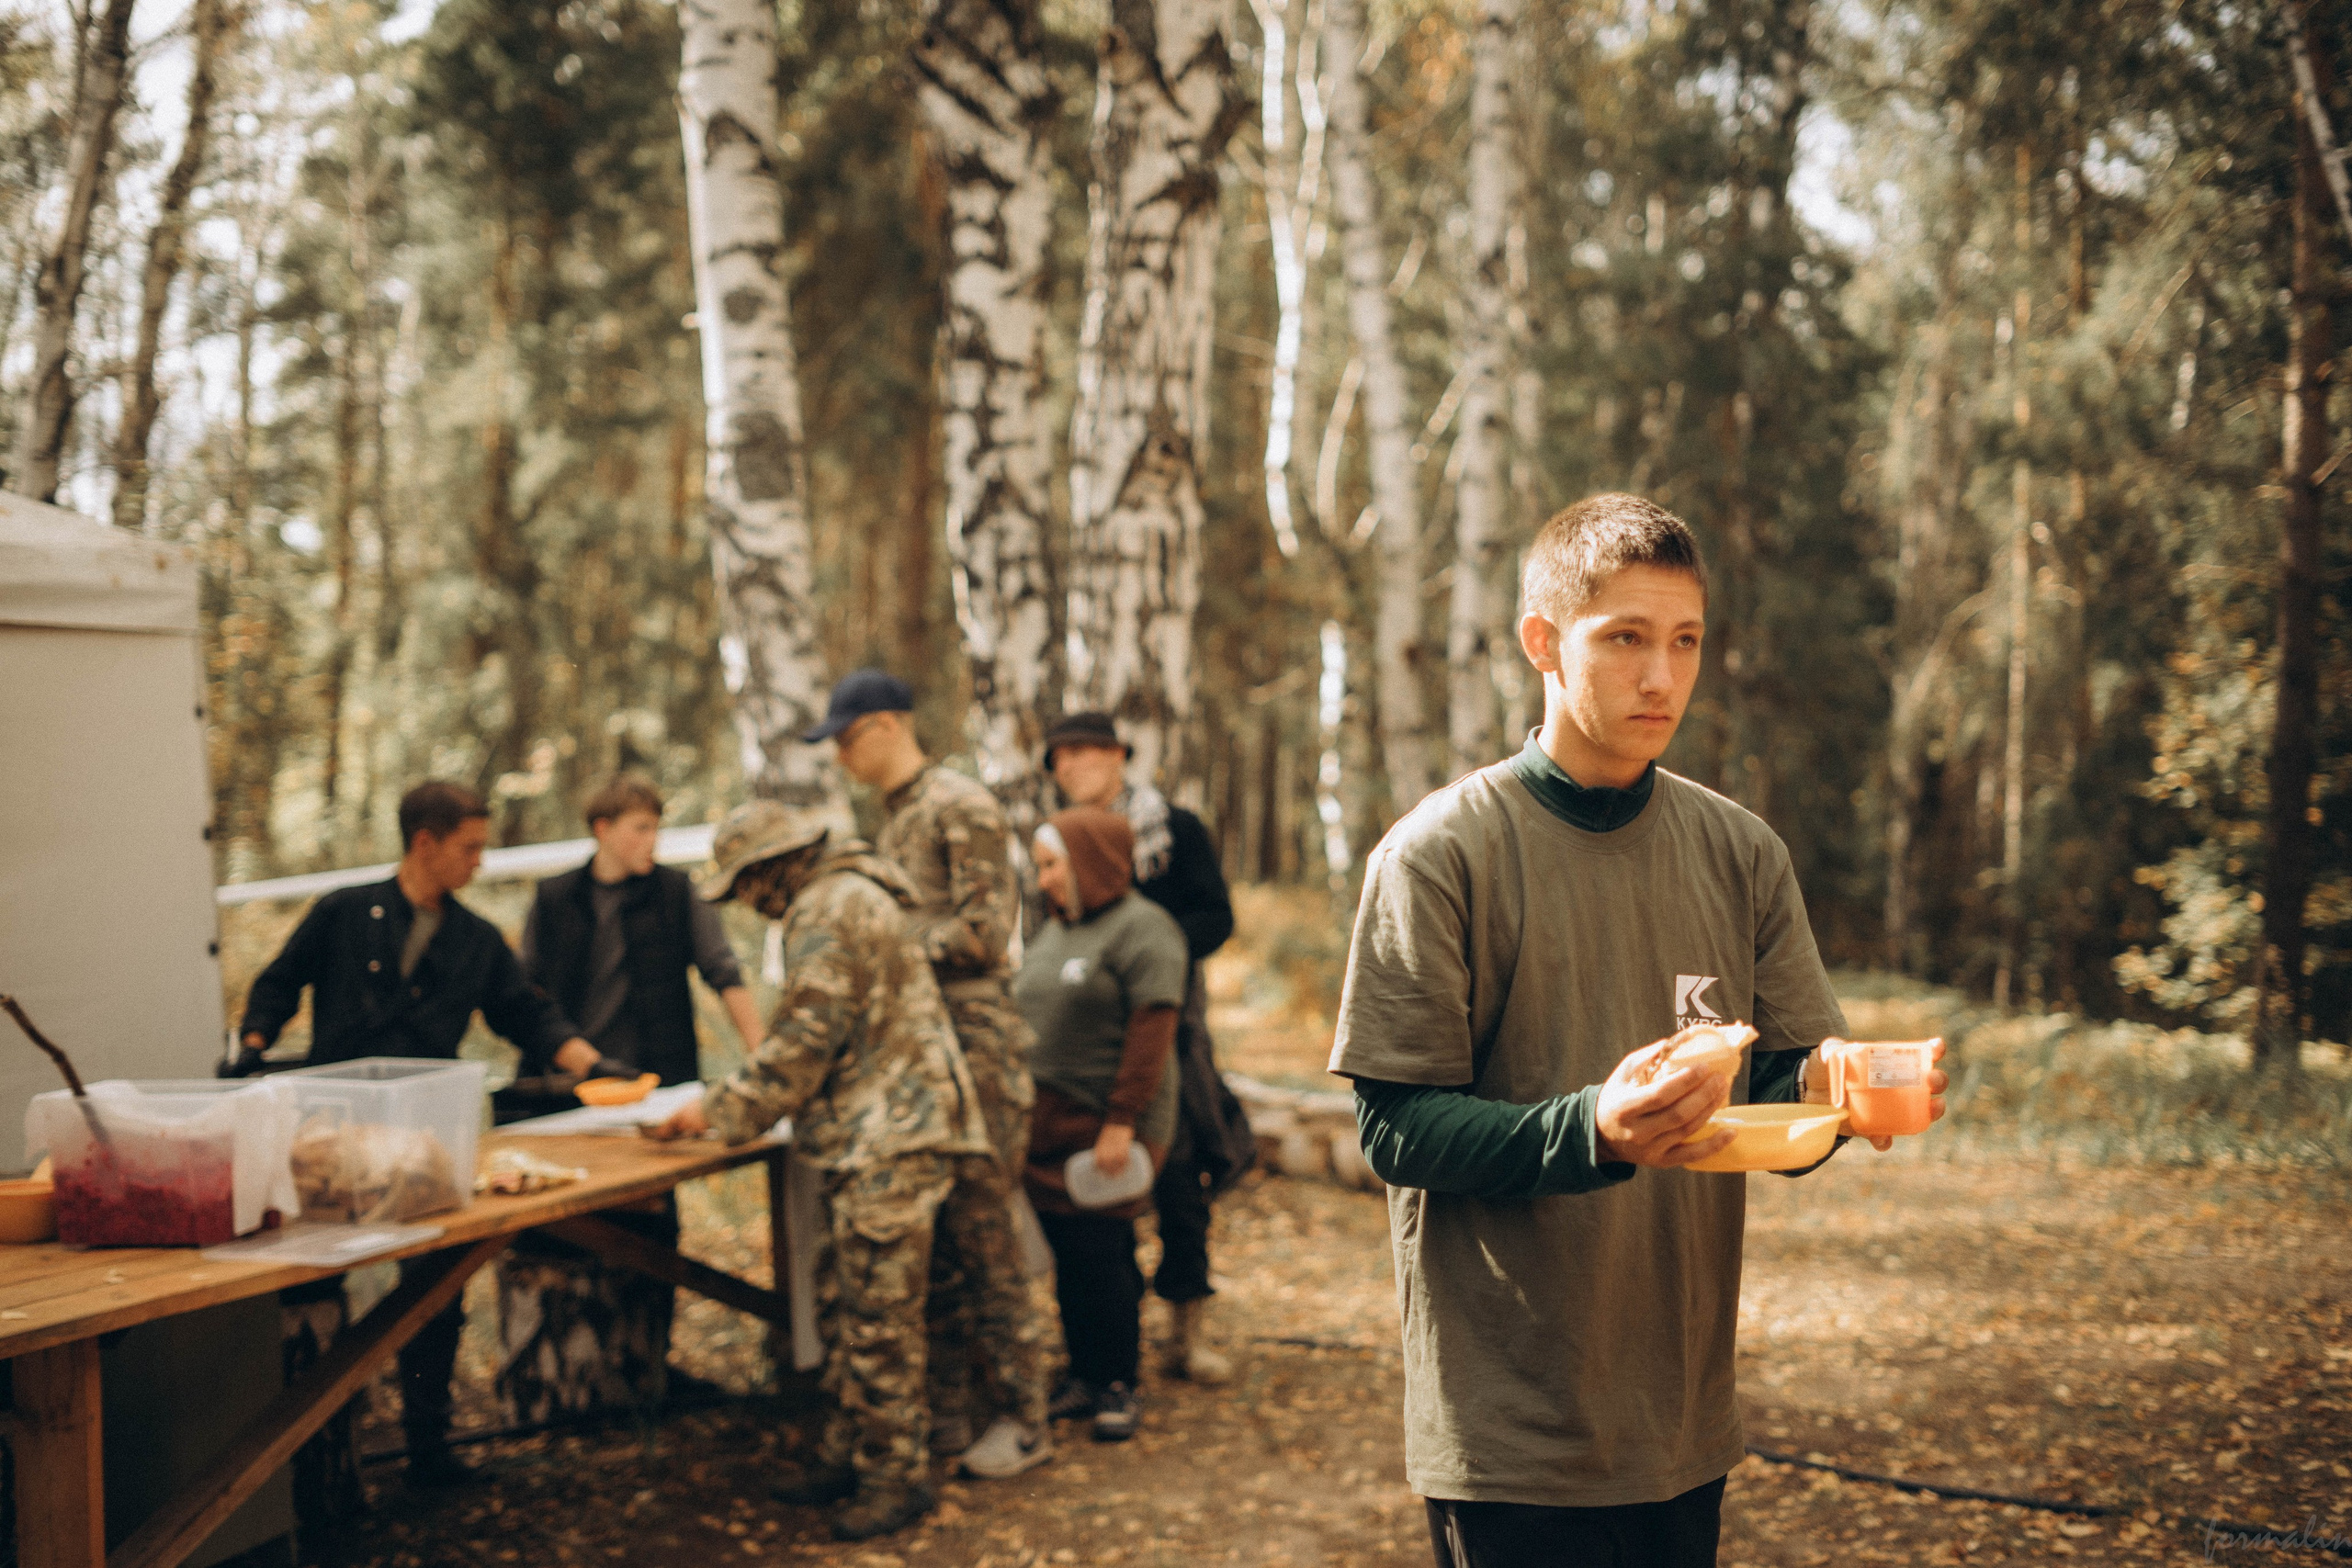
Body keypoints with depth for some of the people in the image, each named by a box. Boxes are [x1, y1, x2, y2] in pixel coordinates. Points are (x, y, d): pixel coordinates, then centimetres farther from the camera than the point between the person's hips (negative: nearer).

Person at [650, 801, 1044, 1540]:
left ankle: (892, 1477, 1)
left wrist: (721, 1112, -8)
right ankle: (848, 1453, 23)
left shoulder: (832, 908, -14)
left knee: (877, 1315, -6)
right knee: (843, 1303, 15)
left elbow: (806, 1039, -17)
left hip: (892, 1143, -11)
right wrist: (733, 1103, 17)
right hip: (873, 1139, 11)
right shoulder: (847, 898, 20)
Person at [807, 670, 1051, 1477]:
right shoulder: (893, 816, 17)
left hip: (973, 1042, -9)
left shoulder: (961, 806, -10)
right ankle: (949, 1409, 17)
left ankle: (1024, 1420, 2)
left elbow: (983, 933, -16)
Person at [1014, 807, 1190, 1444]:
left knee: (1100, 1256, -5)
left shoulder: (1140, 929, -11)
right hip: (1050, 1126, 8)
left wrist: (1121, 1124, -20)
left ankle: (1119, 1387, 8)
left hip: (1107, 1128, -8)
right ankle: (1084, 1379, 20)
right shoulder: (1058, 929, 17)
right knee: (1068, 1259, 10)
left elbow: (1152, 1032, -17)